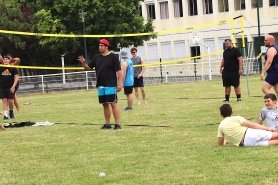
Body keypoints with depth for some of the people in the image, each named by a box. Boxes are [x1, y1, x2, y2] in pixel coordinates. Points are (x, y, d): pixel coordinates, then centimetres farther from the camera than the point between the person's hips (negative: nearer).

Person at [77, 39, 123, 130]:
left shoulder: (113, 57, -5)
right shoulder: (97, 57, 12)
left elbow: (119, 71, -8)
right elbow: (88, 67, 15)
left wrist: (120, 83, -15)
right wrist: (83, 63, -6)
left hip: (111, 85, -6)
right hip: (100, 85, 6)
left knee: (113, 103, -9)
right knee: (105, 104, 9)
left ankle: (117, 124, -10)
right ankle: (107, 124, 15)